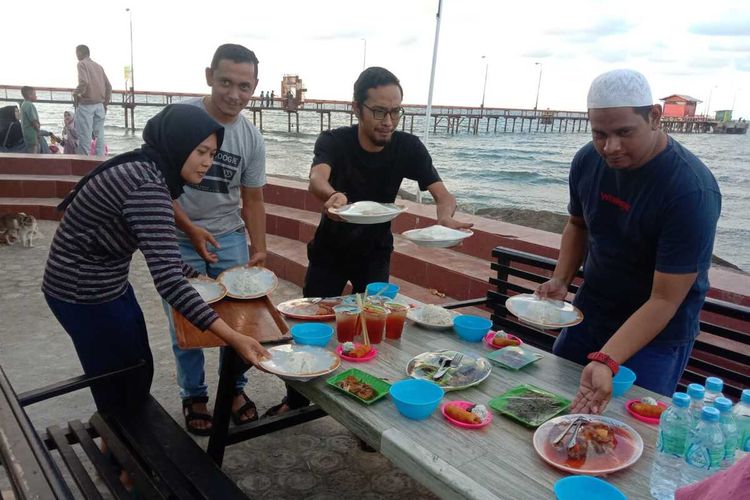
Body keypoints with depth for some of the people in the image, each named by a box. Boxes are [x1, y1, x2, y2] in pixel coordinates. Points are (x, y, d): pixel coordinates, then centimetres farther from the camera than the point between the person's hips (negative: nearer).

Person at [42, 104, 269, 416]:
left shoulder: (145, 170, 1)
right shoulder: (147, 186, -29)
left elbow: (156, 250, 13)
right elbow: (167, 281, -38)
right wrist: (233, 338, -41)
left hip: (105, 282, 9)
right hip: (84, 292, -9)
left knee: (138, 371, 22)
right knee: (121, 387, 8)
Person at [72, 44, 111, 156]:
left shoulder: (82, 64, -6)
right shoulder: (98, 66, 13)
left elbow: (84, 82, -21)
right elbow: (108, 86, 11)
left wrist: (75, 93, -6)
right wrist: (106, 102, 17)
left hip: (86, 104, -6)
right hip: (99, 105, 6)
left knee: (84, 136, -2)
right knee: (99, 134, 8)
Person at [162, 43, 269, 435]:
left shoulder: (252, 139, 0)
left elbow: (252, 199, 5)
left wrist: (259, 250, -3)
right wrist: (190, 228, -18)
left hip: (229, 237, 3)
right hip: (179, 239, -2)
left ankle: (235, 388, 26)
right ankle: (193, 396, 25)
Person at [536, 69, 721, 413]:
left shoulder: (692, 190, -28)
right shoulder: (588, 160, -10)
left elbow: (664, 300, -27)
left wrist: (606, 361, -38)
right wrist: (561, 280, -7)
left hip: (655, 335, -5)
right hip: (589, 314, 6)